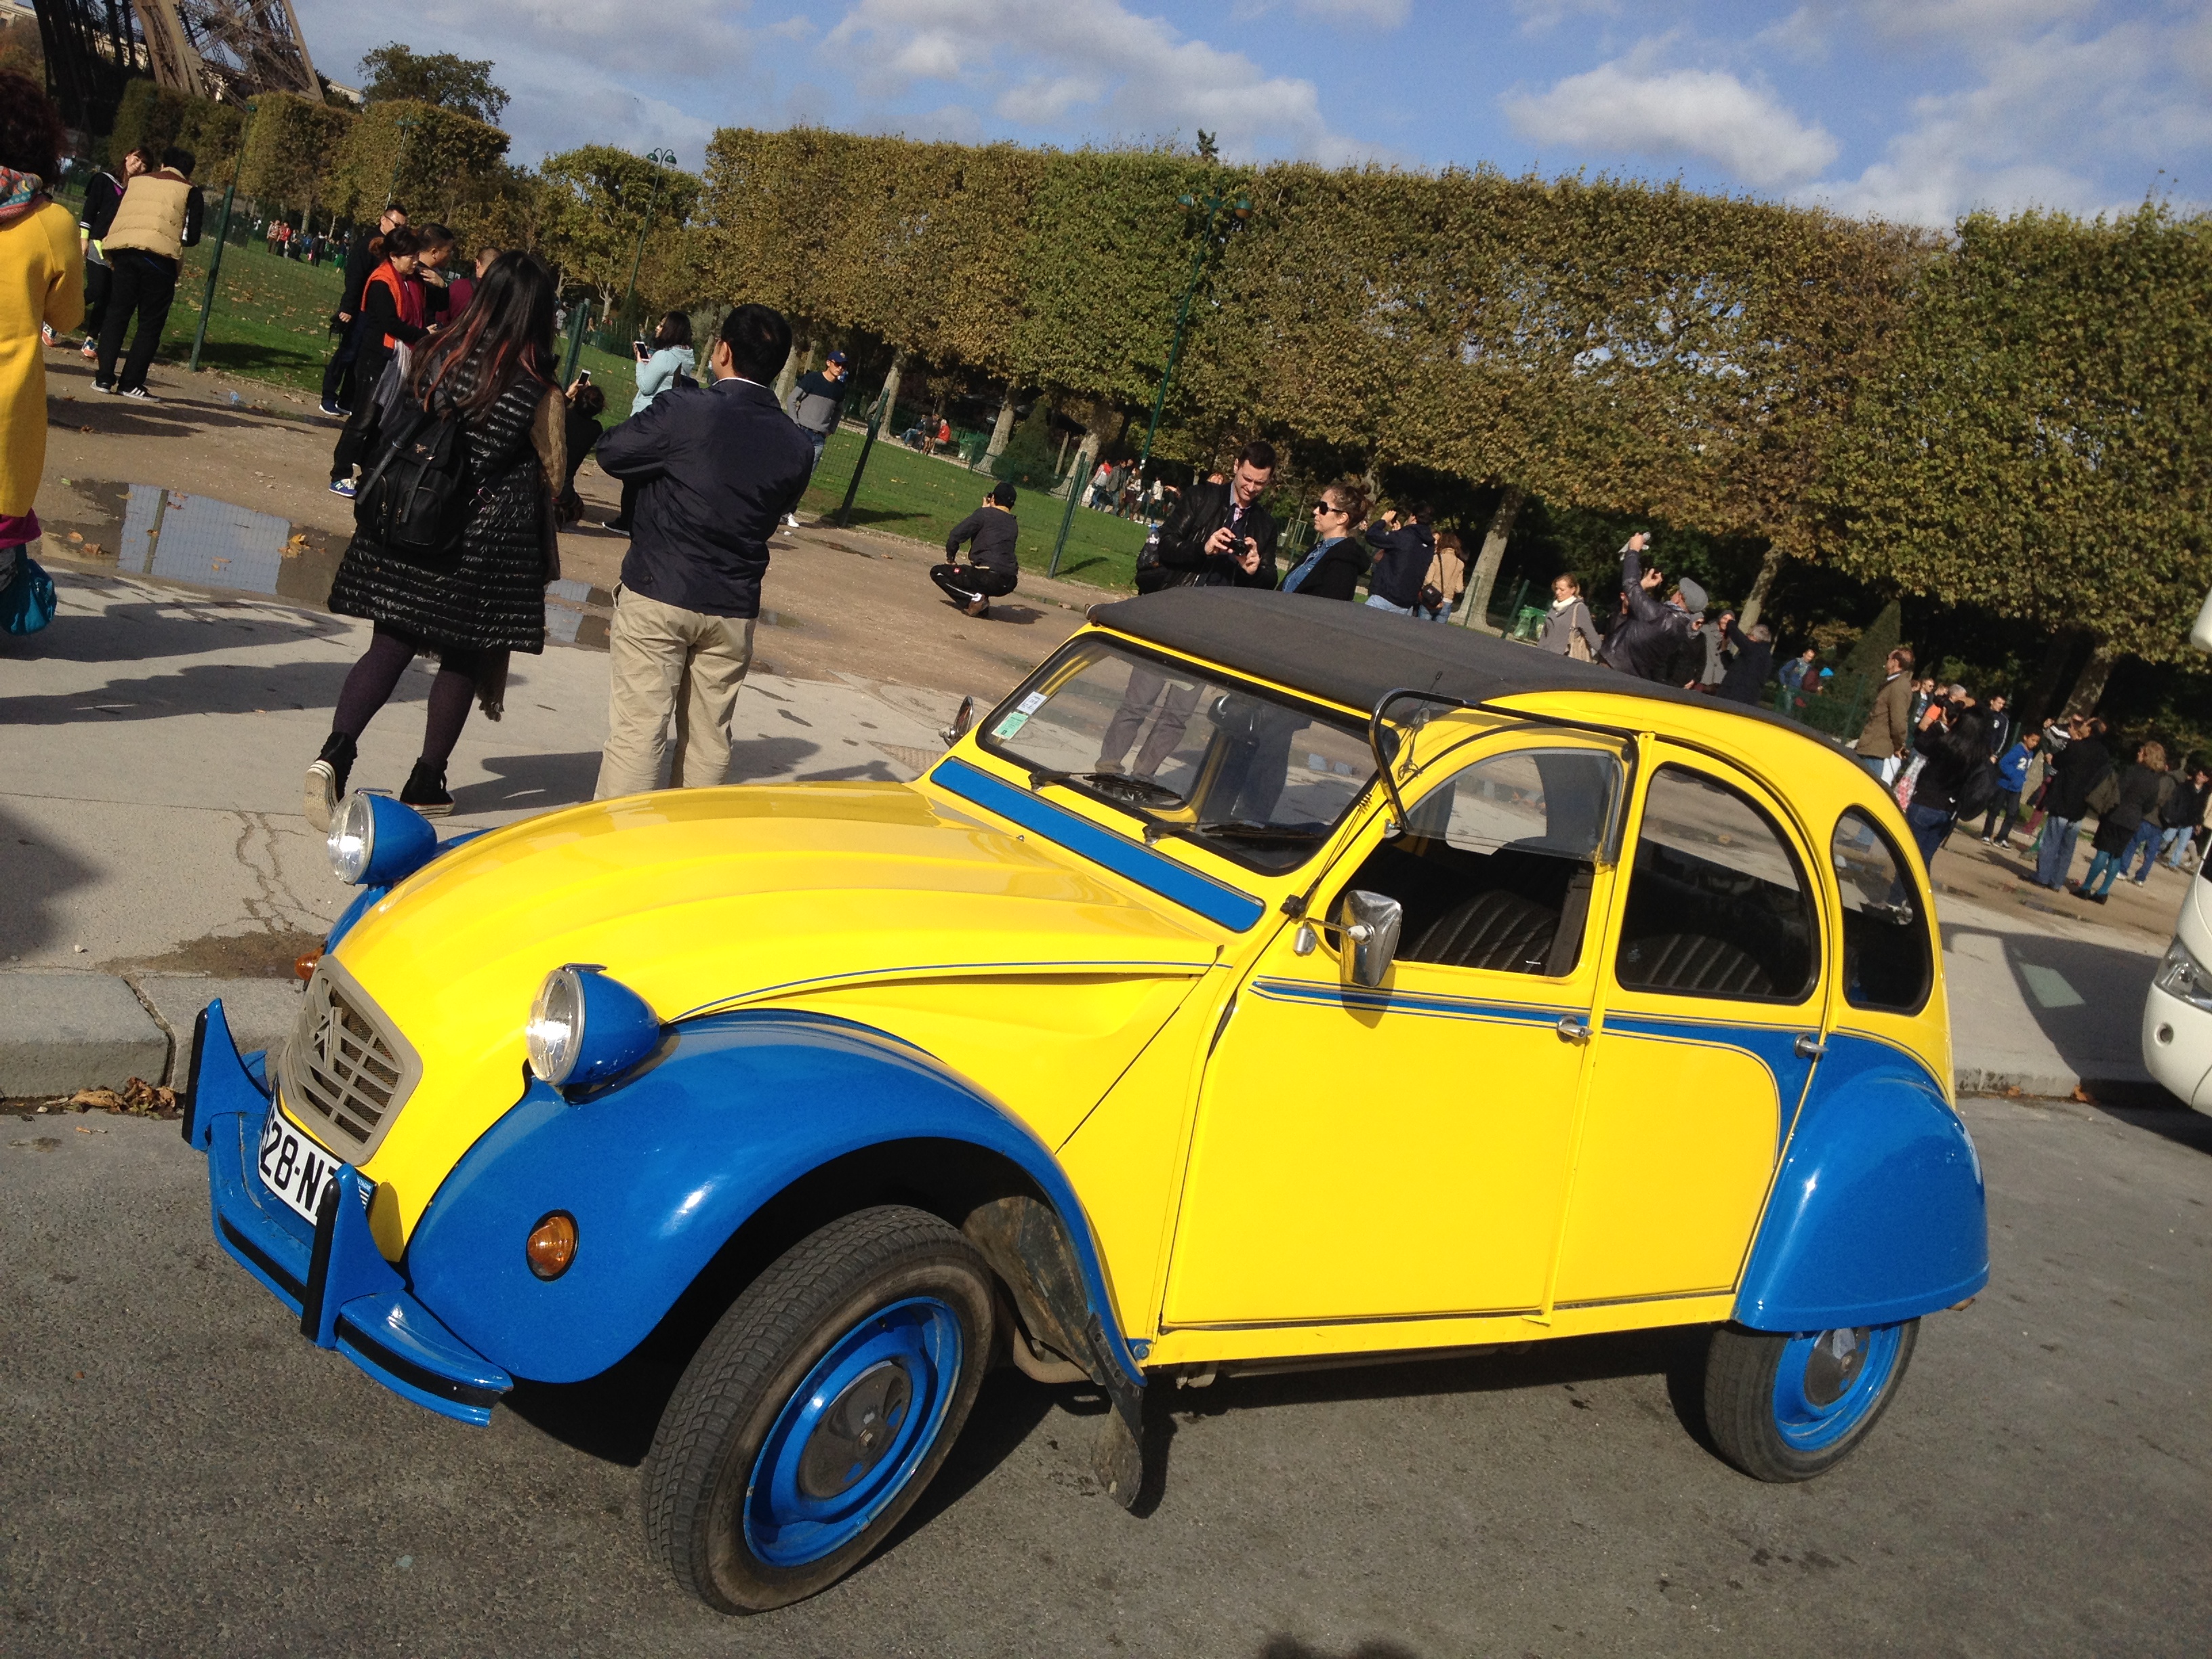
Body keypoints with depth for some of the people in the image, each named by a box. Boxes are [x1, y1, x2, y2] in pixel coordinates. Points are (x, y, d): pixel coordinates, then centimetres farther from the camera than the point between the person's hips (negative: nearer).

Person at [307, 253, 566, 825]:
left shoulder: (439, 355, -1)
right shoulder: (539, 391, -13)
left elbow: (401, 431, 9)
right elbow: (552, 475, -3)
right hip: (489, 543, -3)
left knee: (391, 645, 9)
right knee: (463, 659, 12)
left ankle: (335, 752, -9)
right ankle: (426, 782, 21)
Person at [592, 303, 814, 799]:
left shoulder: (685, 410, -14)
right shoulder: (796, 447, -1)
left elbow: (612, 453, -4)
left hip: (657, 594, -4)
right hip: (734, 608, 4)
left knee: (637, 730, 0)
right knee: (709, 738, 13)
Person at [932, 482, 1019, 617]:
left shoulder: (984, 513, 2)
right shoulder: (1013, 525, 18)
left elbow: (956, 536, -2)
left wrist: (951, 559, 16)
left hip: (988, 578, -7)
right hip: (1009, 584, 7)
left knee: (937, 572, 11)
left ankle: (974, 599, -8)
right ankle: (982, 599, 16)